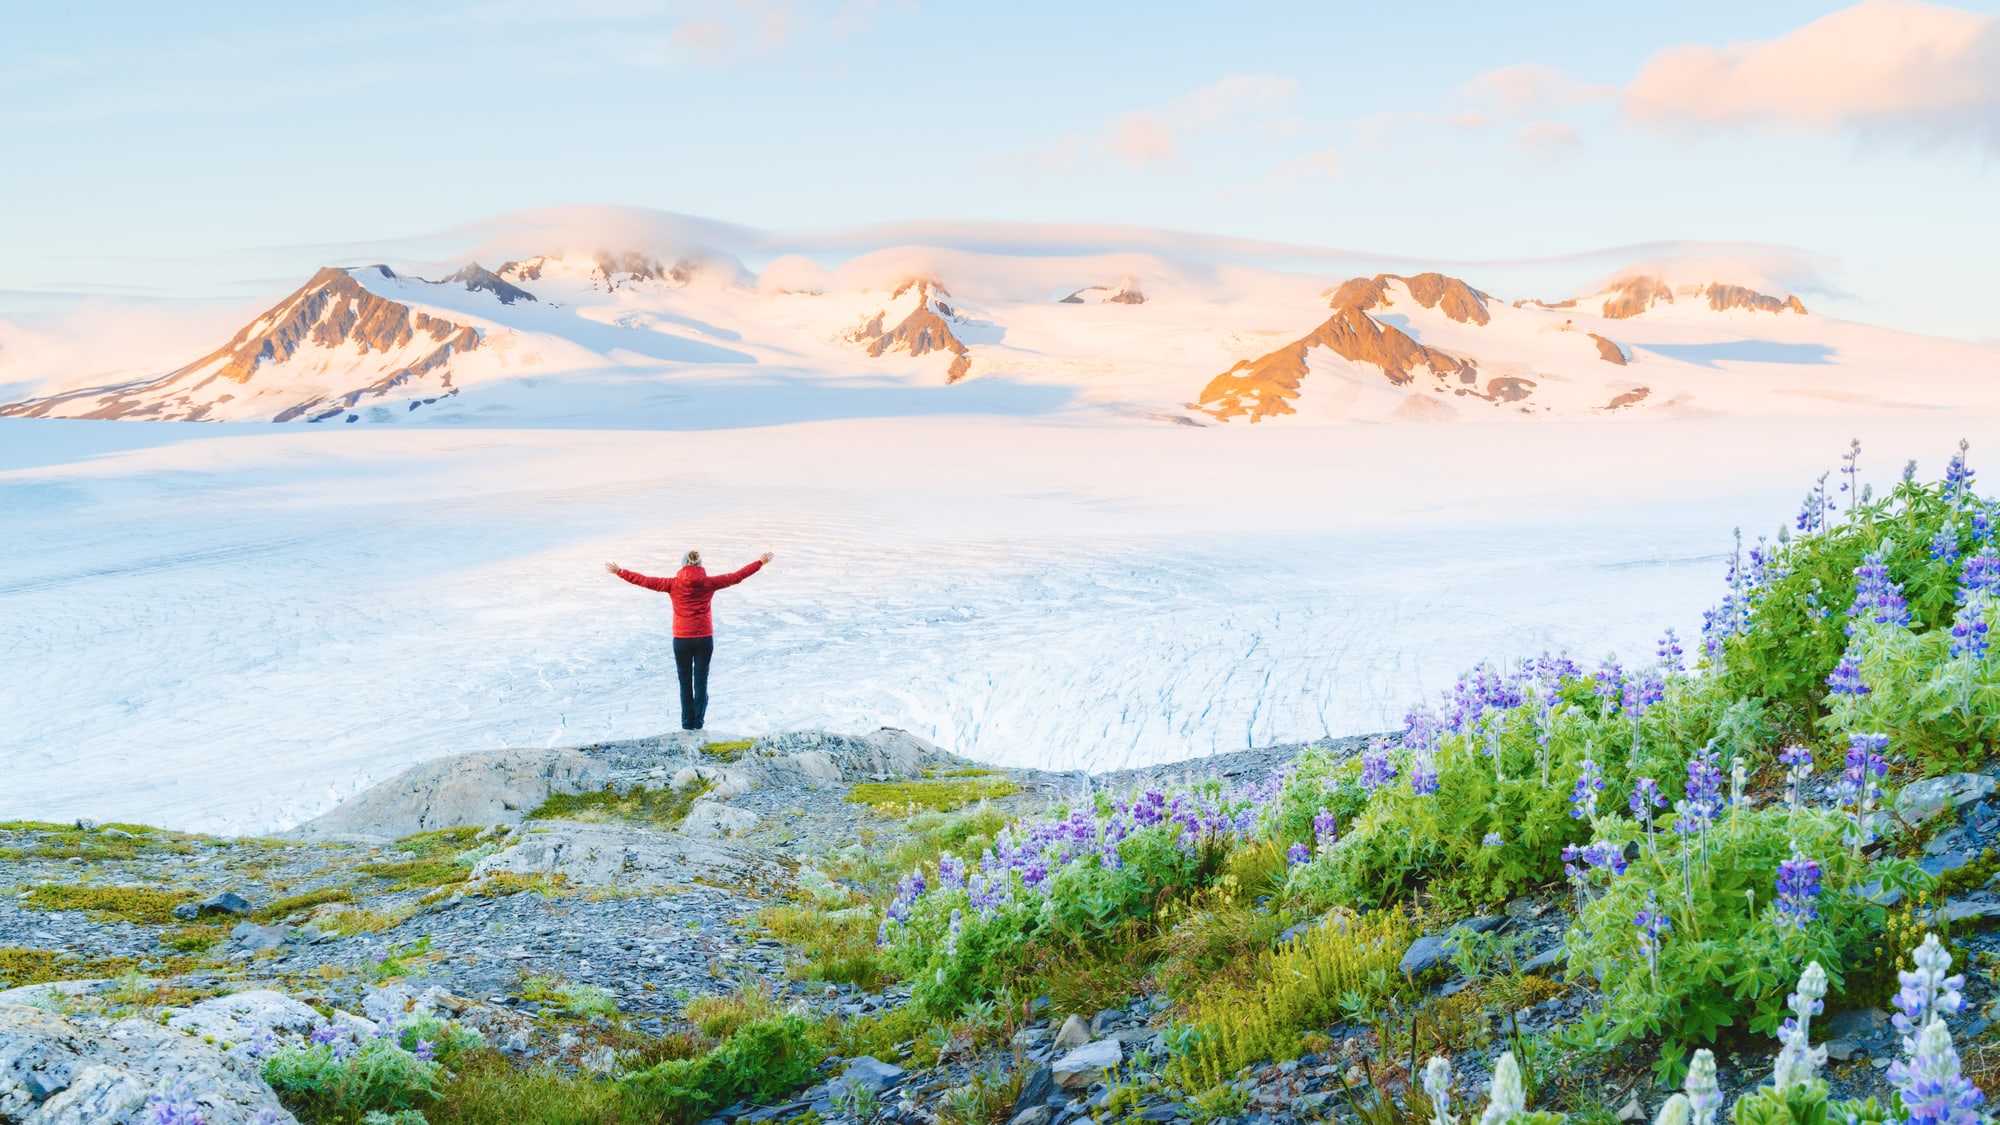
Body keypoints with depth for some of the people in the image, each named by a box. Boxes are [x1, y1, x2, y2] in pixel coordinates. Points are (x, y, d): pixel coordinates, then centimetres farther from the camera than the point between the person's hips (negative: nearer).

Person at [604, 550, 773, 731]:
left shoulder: (673, 584, -7)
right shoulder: (709, 583, -5)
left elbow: (643, 580, -3)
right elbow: (736, 576, 2)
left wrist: (619, 571, 7)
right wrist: (760, 563, 12)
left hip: (681, 640, 0)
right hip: (704, 639, 0)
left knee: (685, 683, 9)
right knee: (701, 682, 8)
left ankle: (687, 723, 10)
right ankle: (698, 722, 6)